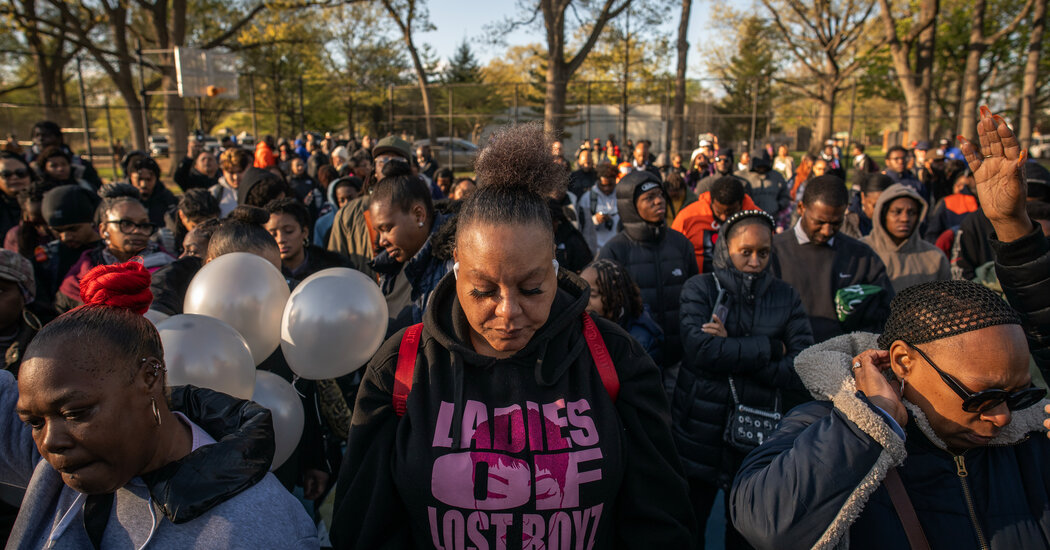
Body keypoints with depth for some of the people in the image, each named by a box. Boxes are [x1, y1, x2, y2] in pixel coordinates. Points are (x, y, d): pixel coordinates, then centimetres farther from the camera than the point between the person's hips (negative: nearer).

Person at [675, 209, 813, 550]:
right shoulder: (700, 289, -4)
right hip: (701, 431, -1)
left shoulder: (786, 297, 2)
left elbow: (802, 368, -10)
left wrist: (732, 349, -17)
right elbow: (701, 350, -20)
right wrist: (770, 348, -15)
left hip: (759, 435, 2)